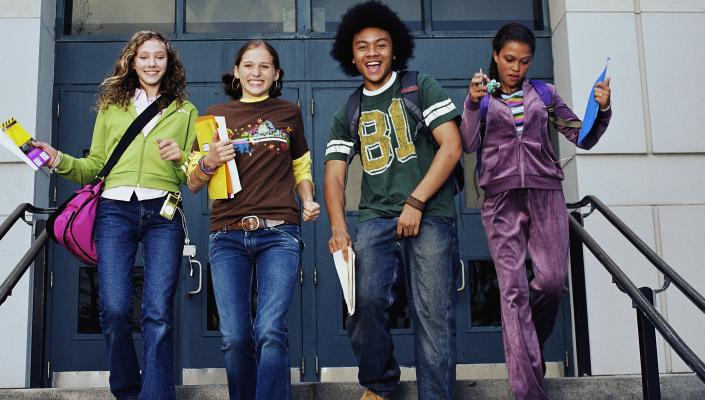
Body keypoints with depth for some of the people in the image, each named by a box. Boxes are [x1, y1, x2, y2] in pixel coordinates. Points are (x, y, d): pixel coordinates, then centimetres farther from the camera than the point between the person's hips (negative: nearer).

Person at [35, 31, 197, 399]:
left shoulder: (185, 111, 17)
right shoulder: (111, 107, 20)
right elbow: (94, 166, 18)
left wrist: (180, 159, -9)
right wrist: (60, 161, 1)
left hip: (162, 212, -1)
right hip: (115, 210, 1)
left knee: (158, 313, -10)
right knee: (114, 311, -8)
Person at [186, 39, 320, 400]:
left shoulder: (289, 113, 14)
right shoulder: (216, 115, 13)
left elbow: (301, 168, 26)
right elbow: (193, 183, 13)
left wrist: (308, 201, 6)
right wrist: (209, 161, -8)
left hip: (278, 234, -1)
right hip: (228, 237, 1)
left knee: (270, 331, -17)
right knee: (234, 338, -4)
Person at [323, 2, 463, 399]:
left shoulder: (422, 87, 9)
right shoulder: (348, 113, 19)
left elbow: (452, 146, -1)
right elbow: (335, 175, 13)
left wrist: (415, 203, -9)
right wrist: (339, 228, -5)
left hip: (430, 216, -2)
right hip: (376, 219, 2)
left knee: (433, 317, -9)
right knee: (366, 301, -18)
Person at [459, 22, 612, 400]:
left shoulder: (544, 93, 14)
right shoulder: (481, 97, 11)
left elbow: (583, 138, 11)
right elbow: (468, 145, -3)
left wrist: (602, 110, -8)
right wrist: (473, 103, -18)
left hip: (545, 192, 2)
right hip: (501, 198, -1)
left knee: (552, 280, -6)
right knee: (513, 288, -7)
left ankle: (531, 348, 27)